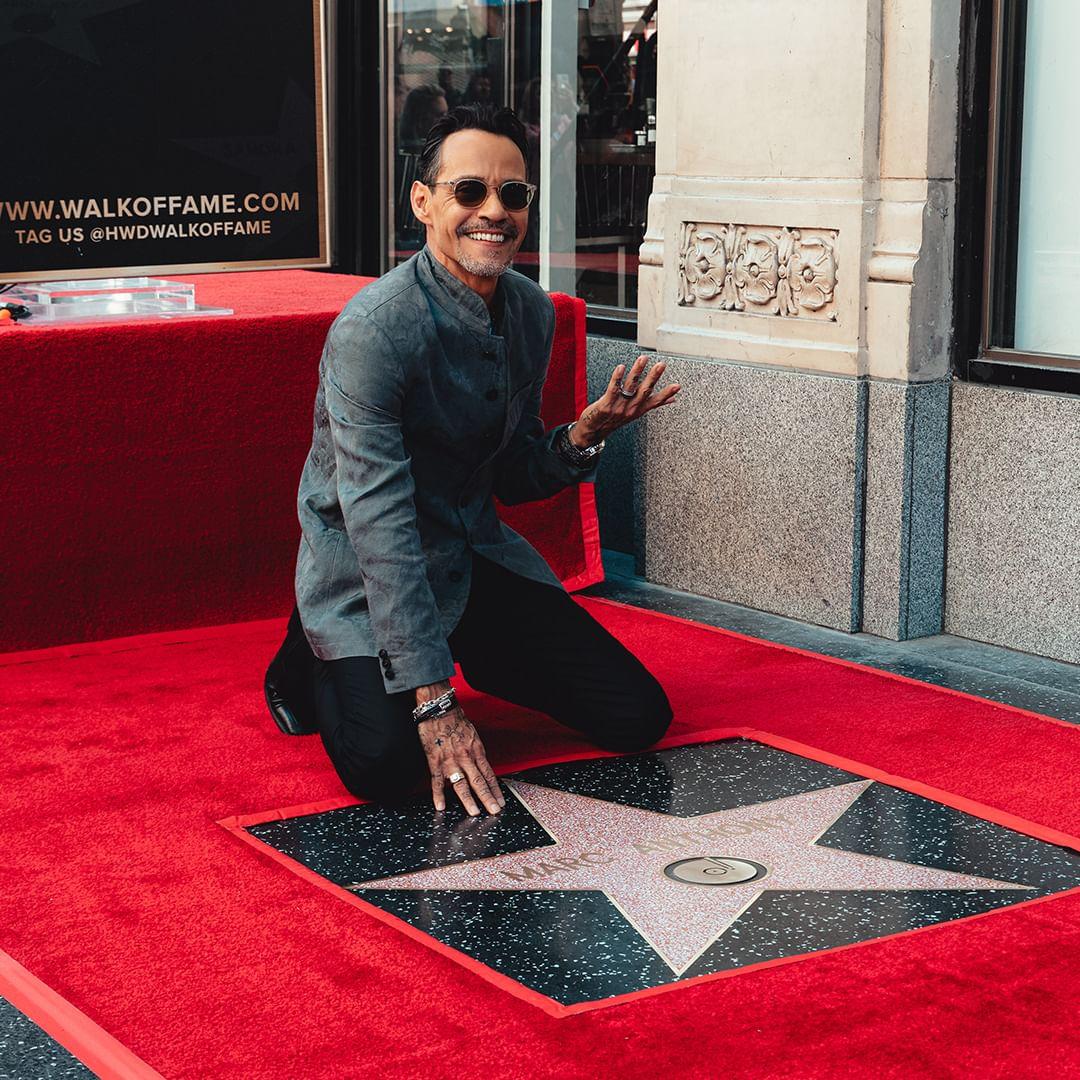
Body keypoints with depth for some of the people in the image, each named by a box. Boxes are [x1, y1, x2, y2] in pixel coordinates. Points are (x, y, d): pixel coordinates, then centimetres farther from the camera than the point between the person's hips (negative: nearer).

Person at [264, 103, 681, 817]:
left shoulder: (533, 313, -1)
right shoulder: (374, 330, -24)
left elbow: (513, 478, 10)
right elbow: (380, 524, -27)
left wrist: (585, 435, -12)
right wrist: (434, 702, -30)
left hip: (480, 556, 6)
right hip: (367, 577, -6)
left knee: (638, 717, -4)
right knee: (389, 764, -30)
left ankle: (480, 655, 21)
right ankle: (315, 661, 5)